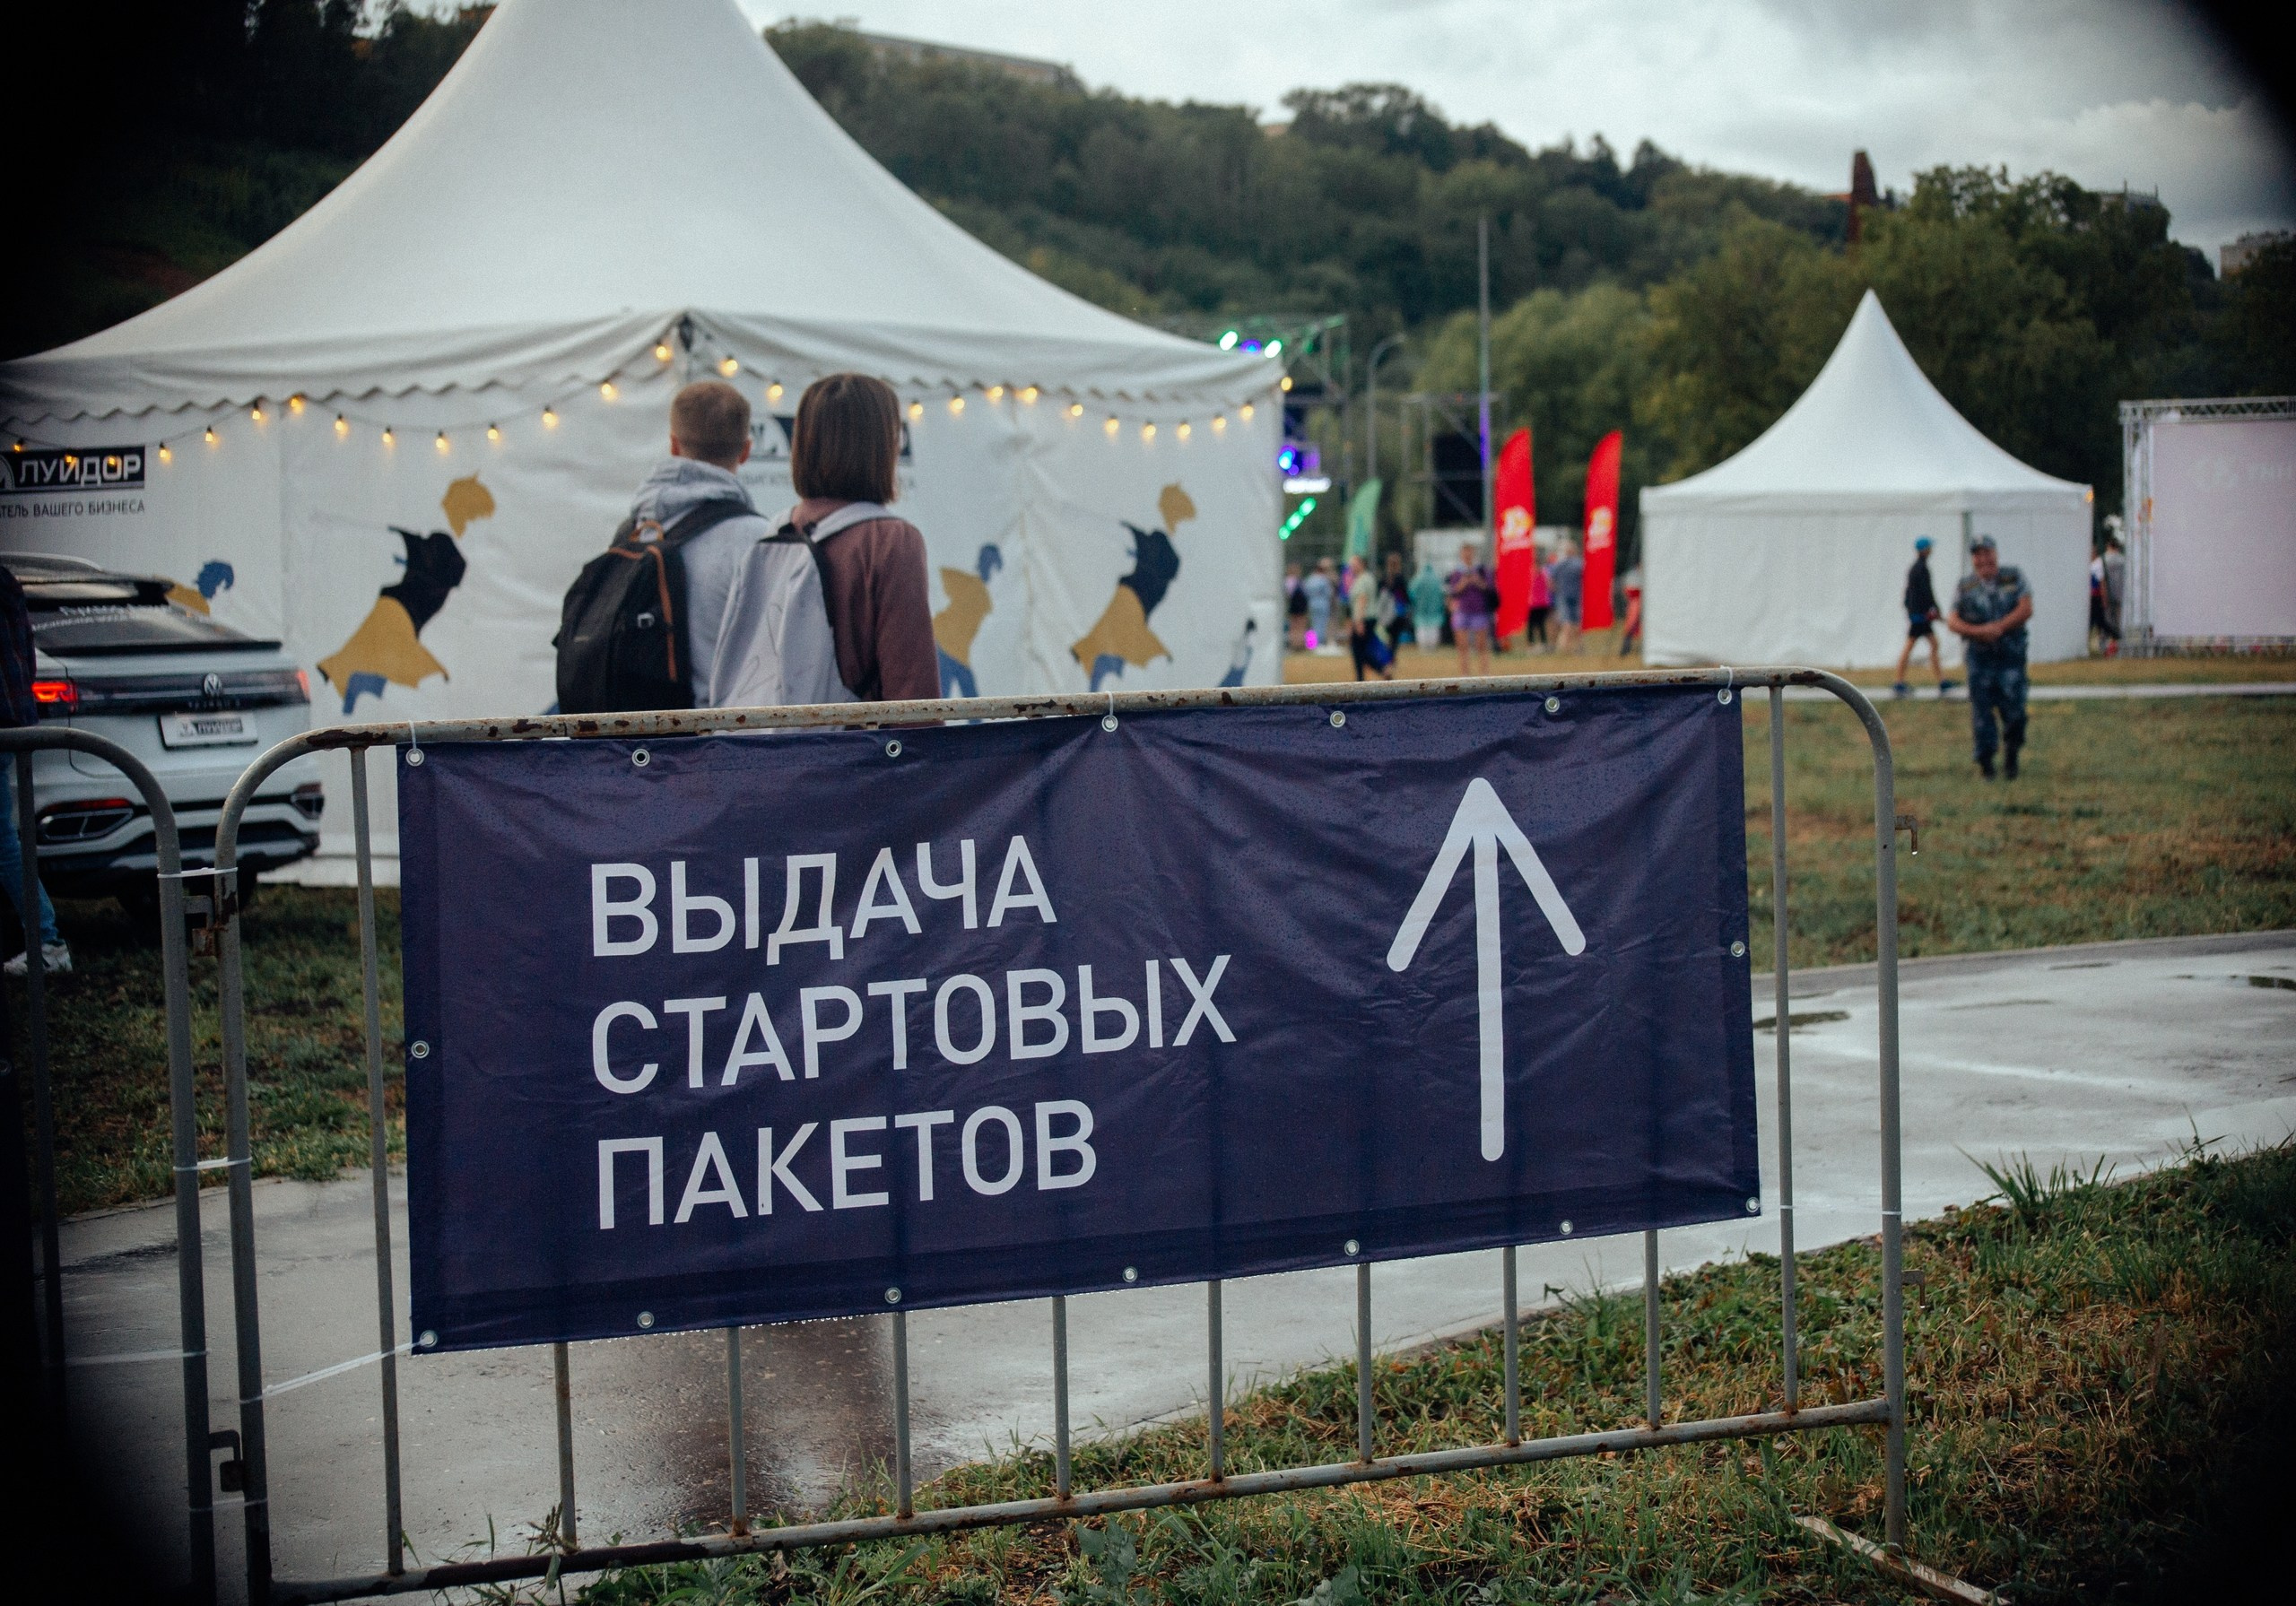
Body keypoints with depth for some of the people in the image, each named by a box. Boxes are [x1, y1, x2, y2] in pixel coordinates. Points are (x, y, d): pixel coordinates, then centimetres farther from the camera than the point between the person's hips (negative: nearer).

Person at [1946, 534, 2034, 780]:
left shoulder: (2014, 578, 3)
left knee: (2013, 709, -5)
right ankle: (1985, 760, 7)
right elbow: (1953, 621, 0)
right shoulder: (1965, 586, 4)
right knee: (1981, 709, -2)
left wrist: (1999, 627, -16)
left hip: (2012, 656, -1)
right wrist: (1978, 631, -17)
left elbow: (2026, 609, -6)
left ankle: (2011, 757, 15)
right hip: (1980, 656, 1)